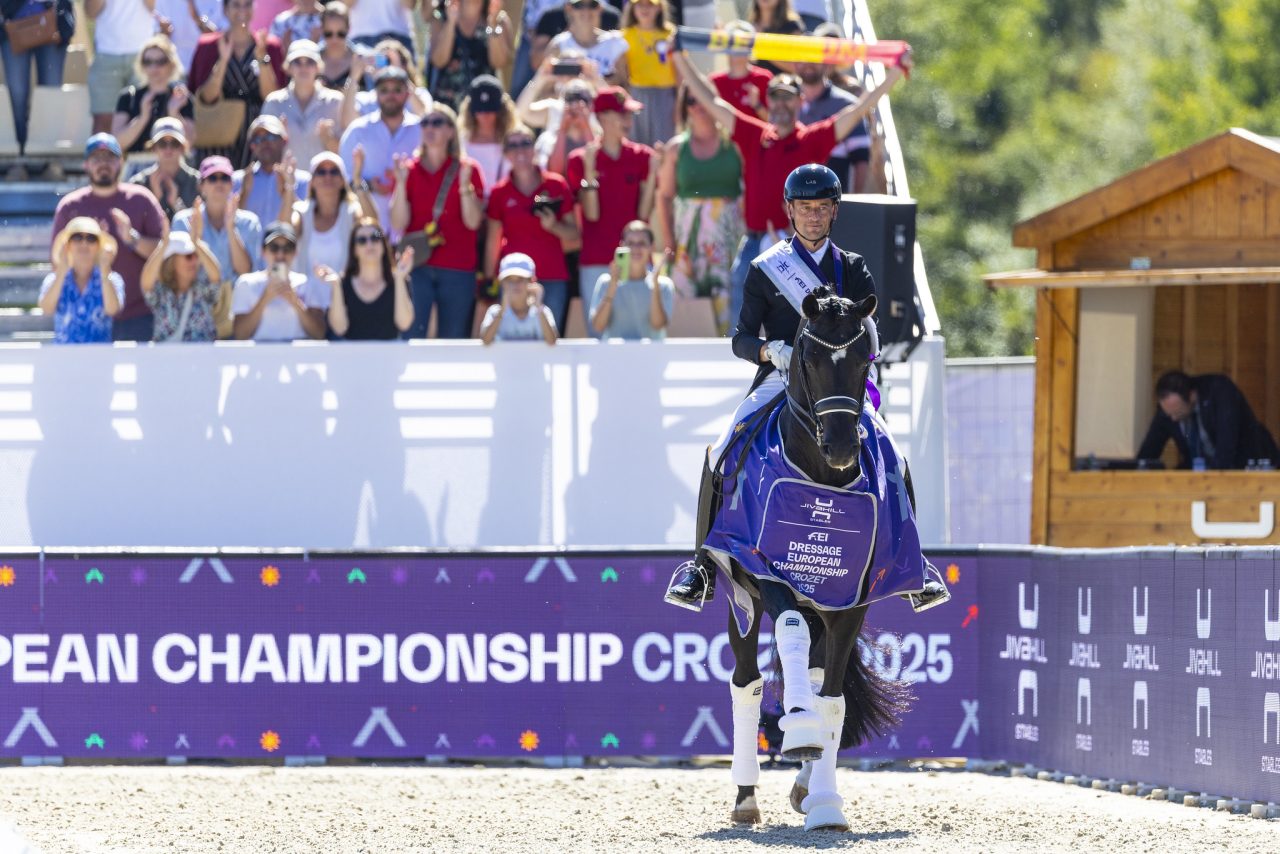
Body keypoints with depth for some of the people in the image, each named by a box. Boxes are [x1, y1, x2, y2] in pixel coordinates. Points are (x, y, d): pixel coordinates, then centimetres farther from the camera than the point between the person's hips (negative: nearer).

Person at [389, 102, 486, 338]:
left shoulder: (468, 169, 6)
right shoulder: (410, 170, 7)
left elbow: (473, 222, -5)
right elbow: (399, 224, -2)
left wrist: (465, 184, -16)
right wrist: (401, 183, -12)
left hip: (457, 269, 0)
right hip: (417, 266, 0)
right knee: (412, 337, -12)